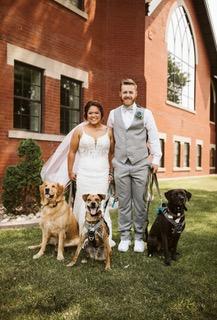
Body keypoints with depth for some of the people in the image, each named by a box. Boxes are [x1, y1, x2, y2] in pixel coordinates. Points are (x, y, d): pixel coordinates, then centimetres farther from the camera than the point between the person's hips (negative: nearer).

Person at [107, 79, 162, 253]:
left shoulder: (145, 113, 5)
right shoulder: (113, 114, 11)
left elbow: (154, 137, 4)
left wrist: (156, 159, -3)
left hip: (141, 165, -1)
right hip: (121, 165, 2)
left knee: (140, 203, 4)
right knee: (124, 203, 7)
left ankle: (139, 237, 19)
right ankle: (125, 237, 20)